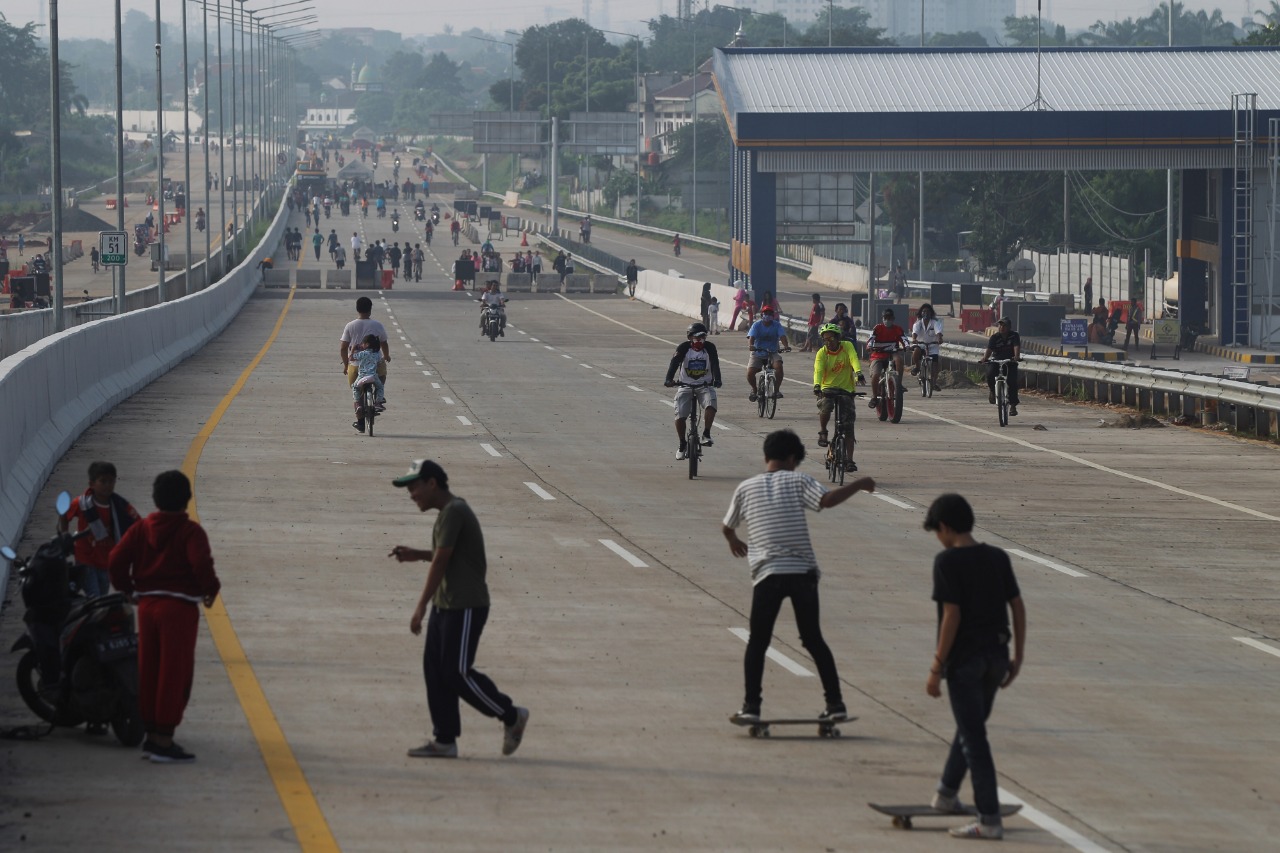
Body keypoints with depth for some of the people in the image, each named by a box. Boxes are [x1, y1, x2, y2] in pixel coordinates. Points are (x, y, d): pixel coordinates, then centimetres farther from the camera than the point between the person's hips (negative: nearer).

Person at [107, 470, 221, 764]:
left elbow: (117, 560, 0)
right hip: (180, 607, -6)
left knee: (149, 671, 13)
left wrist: (127, 588, 15)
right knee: (175, 673, -3)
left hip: (147, 605, 6)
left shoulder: (141, 529, 5)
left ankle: (152, 735, 20)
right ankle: (164, 742, -5)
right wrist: (211, 590, -4)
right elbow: (201, 564, -22)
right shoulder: (190, 532, -9)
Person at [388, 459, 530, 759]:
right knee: (435, 670, 7)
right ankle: (444, 740, 11)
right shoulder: (449, 512, 15)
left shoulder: (454, 512, -18)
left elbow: (441, 562, -20)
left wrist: (421, 608, -19)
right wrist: (416, 555, 14)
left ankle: (511, 715, 8)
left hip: (466, 607, -10)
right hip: (445, 607, 10)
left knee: (457, 673, -7)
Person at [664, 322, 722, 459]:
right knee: (680, 416, -11)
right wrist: (669, 379, -40)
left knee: (710, 406, -31)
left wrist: (717, 379, -39)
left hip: (705, 386, 0)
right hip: (685, 386, 0)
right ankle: (682, 445, 10)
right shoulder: (684, 348, -10)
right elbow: (674, 363, -22)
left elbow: (715, 364, -19)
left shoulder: (710, 348, -7)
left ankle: (706, 434, -15)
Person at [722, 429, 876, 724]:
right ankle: (835, 703, 10)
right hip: (802, 572, 0)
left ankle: (751, 706, 0)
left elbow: (727, 528, 21)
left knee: (757, 643, 9)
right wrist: (859, 485, 0)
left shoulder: (746, 488, 9)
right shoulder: (798, 481, 3)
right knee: (813, 639, 12)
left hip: (767, 575, 0)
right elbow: (828, 500, -14)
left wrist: (735, 543, 43)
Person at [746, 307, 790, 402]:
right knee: (750, 373, -20)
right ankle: (754, 389, 11)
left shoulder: (777, 325, -4)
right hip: (758, 353, 0)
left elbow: (782, 336, -18)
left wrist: (786, 346, -39)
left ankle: (776, 389, -12)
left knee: (779, 366, -31)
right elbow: (751, 337, -20)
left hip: (772, 353, 0)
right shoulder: (757, 325, -7)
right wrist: (750, 345, -43)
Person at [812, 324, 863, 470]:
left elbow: (854, 359, -24)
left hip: (846, 389, 1)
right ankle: (822, 432, -4)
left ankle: (849, 460, 1)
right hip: (827, 388, -1)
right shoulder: (822, 353, -9)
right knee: (825, 407, -34)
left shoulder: (847, 347, -7)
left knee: (848, 427, -4)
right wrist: (817, 385, -43)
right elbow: (818, 370, -23)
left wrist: (858, 373, -45)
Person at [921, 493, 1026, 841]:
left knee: (974, 737, -3)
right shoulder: (998, 558, 6)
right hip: (995, 655, 7)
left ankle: (990, 819, -4)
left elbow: (952, 616, -18)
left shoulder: (947, 562, -13)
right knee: (969, 728, 24)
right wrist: (1016, 658, 13)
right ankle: (946, 793, 41)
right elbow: (1018, 607, 6)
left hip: (964, 658, -7)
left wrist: (936, 668, -13)